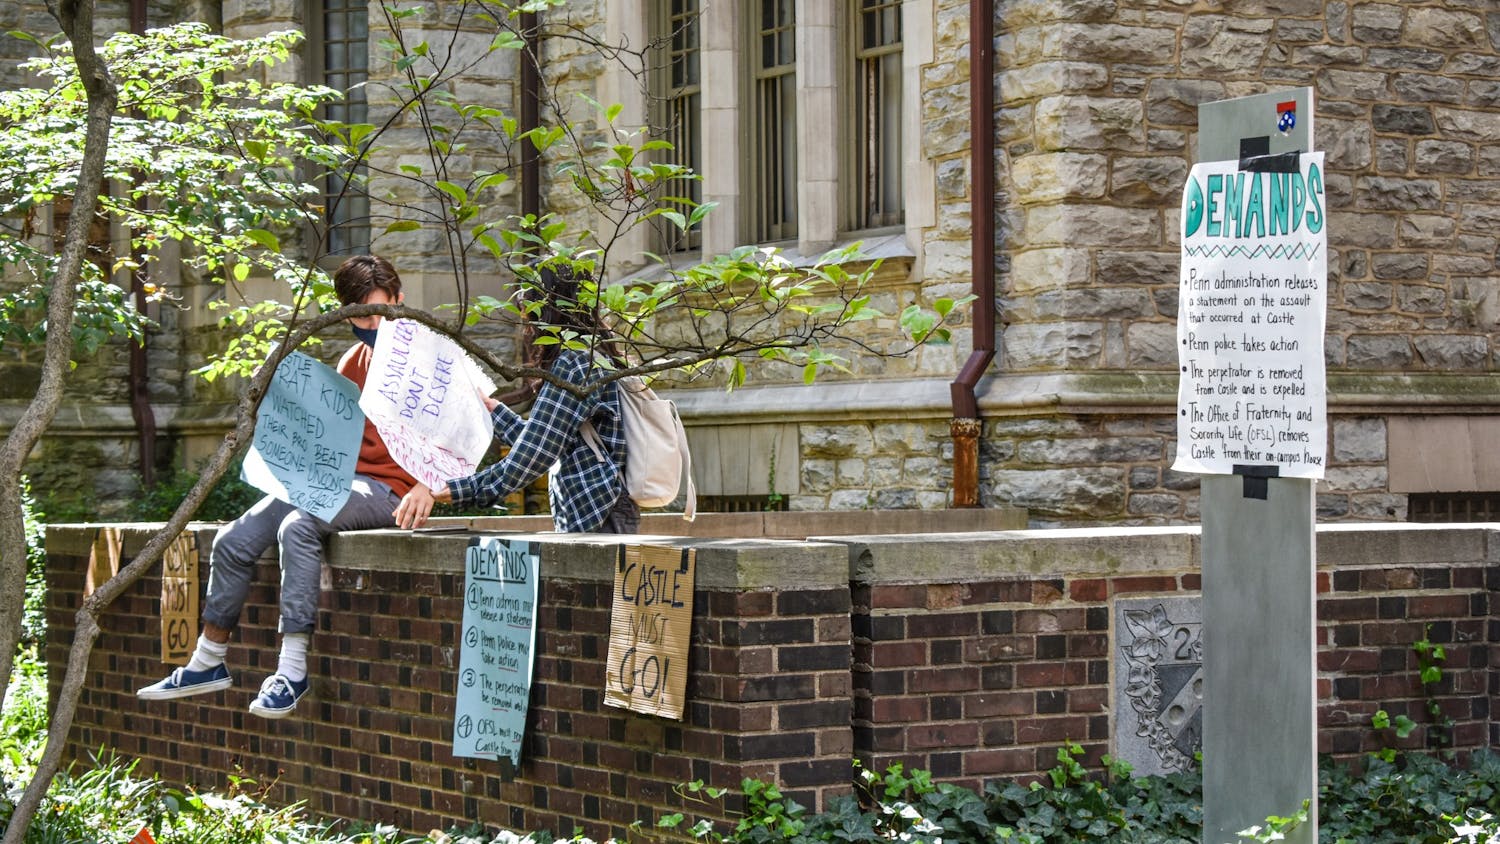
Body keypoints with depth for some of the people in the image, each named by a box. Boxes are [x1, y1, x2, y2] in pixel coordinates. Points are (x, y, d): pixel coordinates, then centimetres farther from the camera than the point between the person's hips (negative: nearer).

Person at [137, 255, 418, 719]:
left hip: (386, 488, -8)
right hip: (335, 479, 8)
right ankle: (208, 663, 9)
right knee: (233, 541, -3)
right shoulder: (352, 363, 19)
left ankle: (292, 670, -34)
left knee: (298, 527, -34)